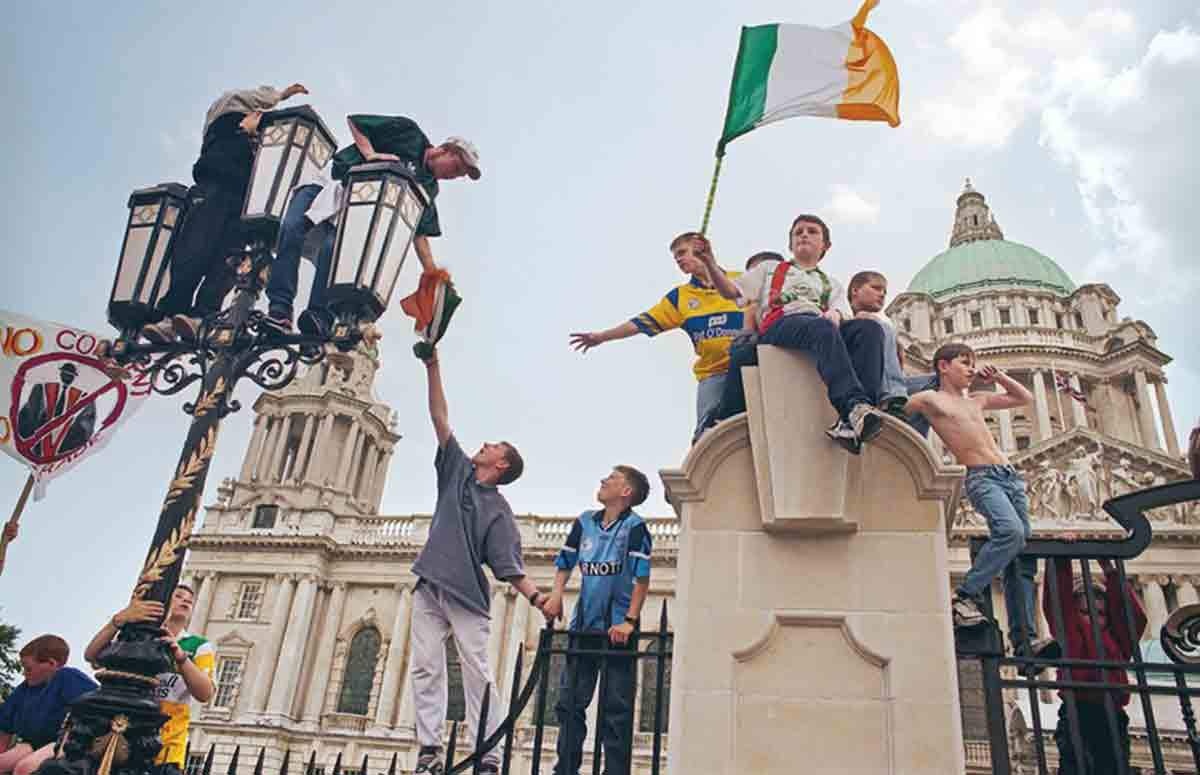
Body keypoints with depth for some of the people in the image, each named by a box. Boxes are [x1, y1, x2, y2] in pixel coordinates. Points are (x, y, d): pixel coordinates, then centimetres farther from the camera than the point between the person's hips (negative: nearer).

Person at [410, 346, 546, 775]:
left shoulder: (499, 510, -1)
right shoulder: (458, 471, 12)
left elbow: (507, 564, -5)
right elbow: (440, 419, 7)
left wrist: (535, 596, -22)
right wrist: (433, 365, 3)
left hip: (466, 597, -5)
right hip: (428, 589, 5)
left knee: (477, 673, -7)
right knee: (426, 669, 1)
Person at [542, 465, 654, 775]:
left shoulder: (634, 526, -8)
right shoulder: (585, 521, 8)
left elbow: (642, 577, -12)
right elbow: (565, 564, 17)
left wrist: (630, 620, -18)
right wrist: (556, 595, 1)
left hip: (617, 629, -5)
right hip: (584, 625, 6)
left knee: (616, 707, 1)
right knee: (569, 702, 10)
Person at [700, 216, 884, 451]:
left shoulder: (832, 284, 38)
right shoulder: (770, 268, 36)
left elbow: (842, 312, 16)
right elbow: (731, 291, 23)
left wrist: (834, 314, -9)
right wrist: (711, 266, 5)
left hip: (823, 324, 3)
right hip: (779, 325, -3)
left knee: (870, 329, -31)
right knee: (822, 328, -39)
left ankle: (851, 421, -48)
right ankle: (854, 405, -56)